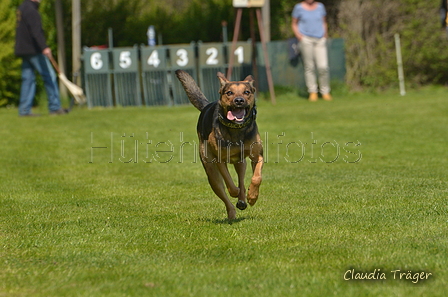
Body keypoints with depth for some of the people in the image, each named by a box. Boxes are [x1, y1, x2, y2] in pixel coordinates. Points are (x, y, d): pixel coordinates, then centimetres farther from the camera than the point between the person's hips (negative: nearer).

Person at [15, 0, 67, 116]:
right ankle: (55, 107, -3)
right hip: (34, 50, -10)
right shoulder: (31, 10, -15)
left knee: (28, 78, 7)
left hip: (24, 50, 10)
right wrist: (44, 47, -35)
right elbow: (36, 31, -27)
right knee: (50, 76, -4)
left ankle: (24, 110, 3)